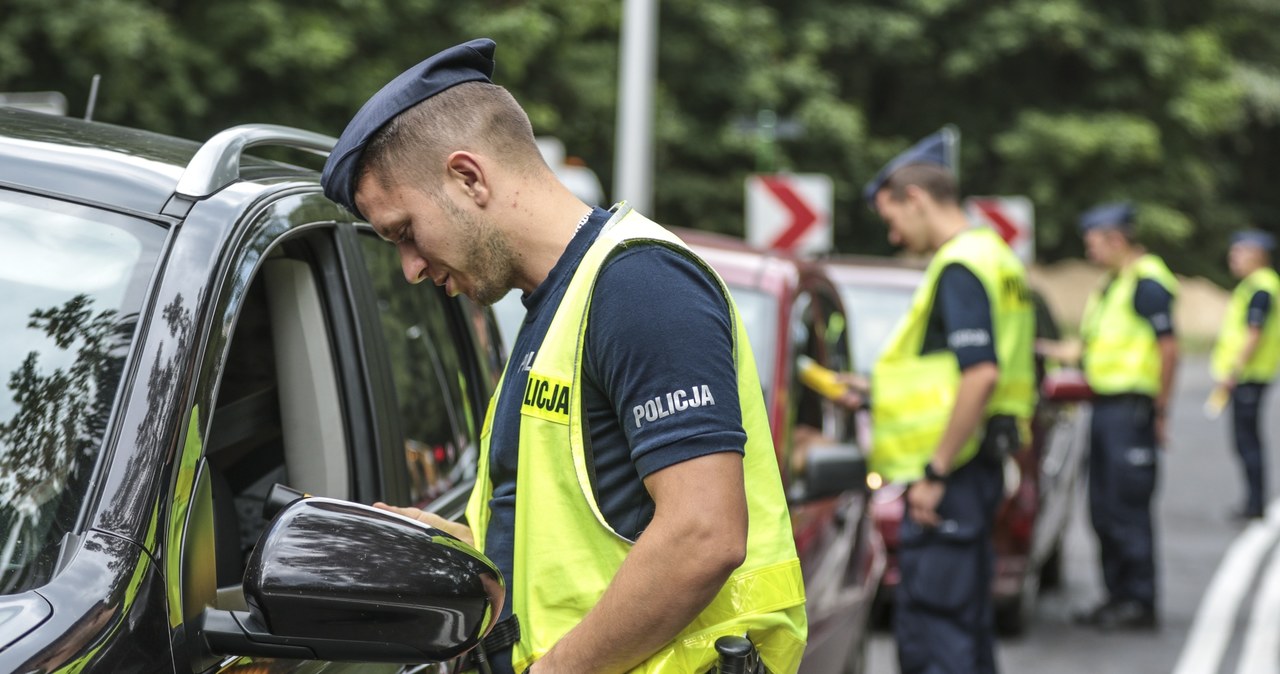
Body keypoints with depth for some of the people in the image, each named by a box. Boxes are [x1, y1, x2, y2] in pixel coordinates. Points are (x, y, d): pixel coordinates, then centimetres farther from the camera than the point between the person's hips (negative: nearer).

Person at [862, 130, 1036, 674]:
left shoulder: (960, 267, -15)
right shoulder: (994, 256, 17)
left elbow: (981, 373, -26)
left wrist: (936, 472, -22)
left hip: (951, 468, -10)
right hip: (980, 466, 10)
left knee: (930, 629, -9)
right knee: (968, 623, 16)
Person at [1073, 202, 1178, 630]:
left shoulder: (1147, 282, -13)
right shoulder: (1111, 283, 18)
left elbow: (1169, 349, -17)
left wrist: (1159, 411, -15)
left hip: (1130, 409, -10)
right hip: (1105, 405, 10)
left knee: (1128, 510, -6)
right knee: (1104, 510, 12)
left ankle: (1140, 603, 0)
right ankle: (1118, 595, 21)